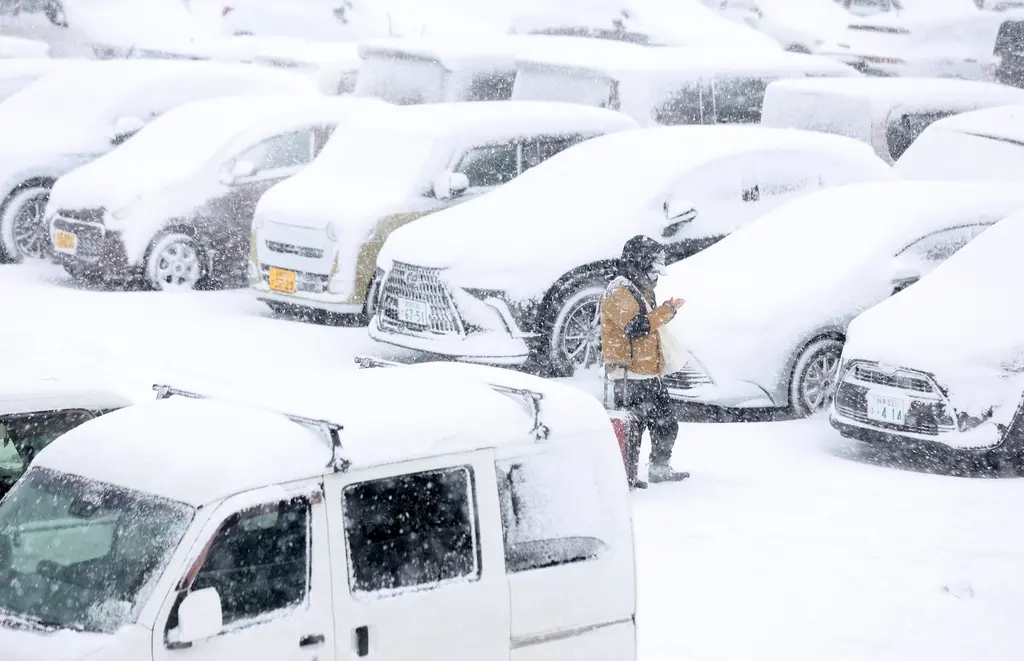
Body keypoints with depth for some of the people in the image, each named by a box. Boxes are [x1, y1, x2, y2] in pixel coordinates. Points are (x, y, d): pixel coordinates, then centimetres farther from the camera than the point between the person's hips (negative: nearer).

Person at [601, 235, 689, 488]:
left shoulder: (642, 290, 18)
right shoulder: (618, 293, -15)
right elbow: (637, 326, -27)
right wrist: (667, 310, -20)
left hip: (649, 375, 10)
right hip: (630, 376, -10)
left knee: (666, 424, 15)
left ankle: (660, 469, 29)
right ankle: (624, 475, 4)